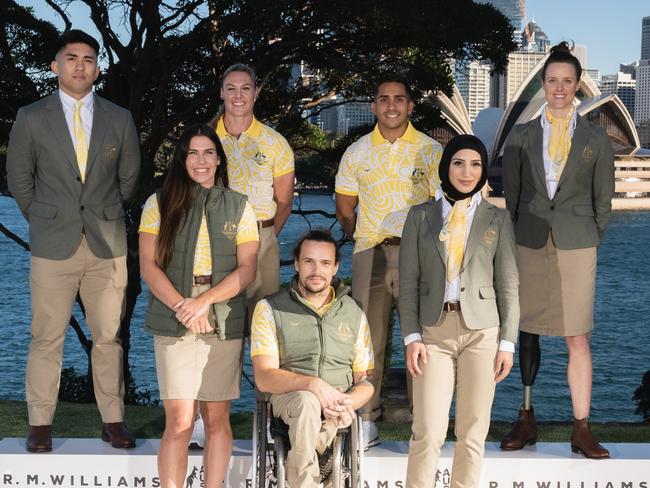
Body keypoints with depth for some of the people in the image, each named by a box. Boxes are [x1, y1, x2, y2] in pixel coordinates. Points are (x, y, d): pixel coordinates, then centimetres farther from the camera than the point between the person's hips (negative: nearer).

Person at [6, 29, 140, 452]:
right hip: (53, 244, -1)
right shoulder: (31, 117, 2)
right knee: (47, 338, 1)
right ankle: (40, 424, 10)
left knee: (108, 337, 6)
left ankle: (113, 421, 13)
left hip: (107, 244, 2)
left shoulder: (120, 119, 6)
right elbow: (19, 176, 10)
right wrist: (40, 219, 11)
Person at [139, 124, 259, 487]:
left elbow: (247, 269, 1)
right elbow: (149, 266, 0)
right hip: (173, 323, -1)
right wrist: (182, 307, -13)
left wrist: (204, 301, -12)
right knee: (180, 422, -7)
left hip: (224, 322, 1)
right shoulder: (160, 203, 6)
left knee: (218, 417, 6)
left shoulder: (239, 207, 8)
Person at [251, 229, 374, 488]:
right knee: (307, 402, -37)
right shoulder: (270, 309, 5)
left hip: (338, 402, 2)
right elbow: (264, 377, -6)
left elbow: (364, 380, 13)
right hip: (288, 397, -1)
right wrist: (313, 384, -24)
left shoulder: (354, 313, 15)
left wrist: (349, 401, -13)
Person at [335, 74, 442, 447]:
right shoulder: (357, 153, 10)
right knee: (368, 338, 2)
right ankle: (367, 419, 10)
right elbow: (344, 209, 16)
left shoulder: (431, 150, 6)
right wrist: (364, 235, 5)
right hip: (370, 253, 1)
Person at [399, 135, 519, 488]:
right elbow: (408, 281, 5)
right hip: (434, 331, 0)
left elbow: (508, 285, 6)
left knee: (473, 432, 3)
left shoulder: (497, 219, 8)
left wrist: (507, 342, 0)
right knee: (428, 432, -7)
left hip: (481, 331, 1)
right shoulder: (420, 216, 7)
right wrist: (411, 337, -4)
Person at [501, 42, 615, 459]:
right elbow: (511, 194, 11)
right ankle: (527, 420, 15)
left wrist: (590, 240, 6)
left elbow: (603, 199, 10)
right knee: (527, 332, 6)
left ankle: (582, 430, 3)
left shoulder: (596, 139, 6)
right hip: (529, 247, 2)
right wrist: (512, 242, 8)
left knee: (578, 339, -2)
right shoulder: (521, 137, 8)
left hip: (576, 249, -1)